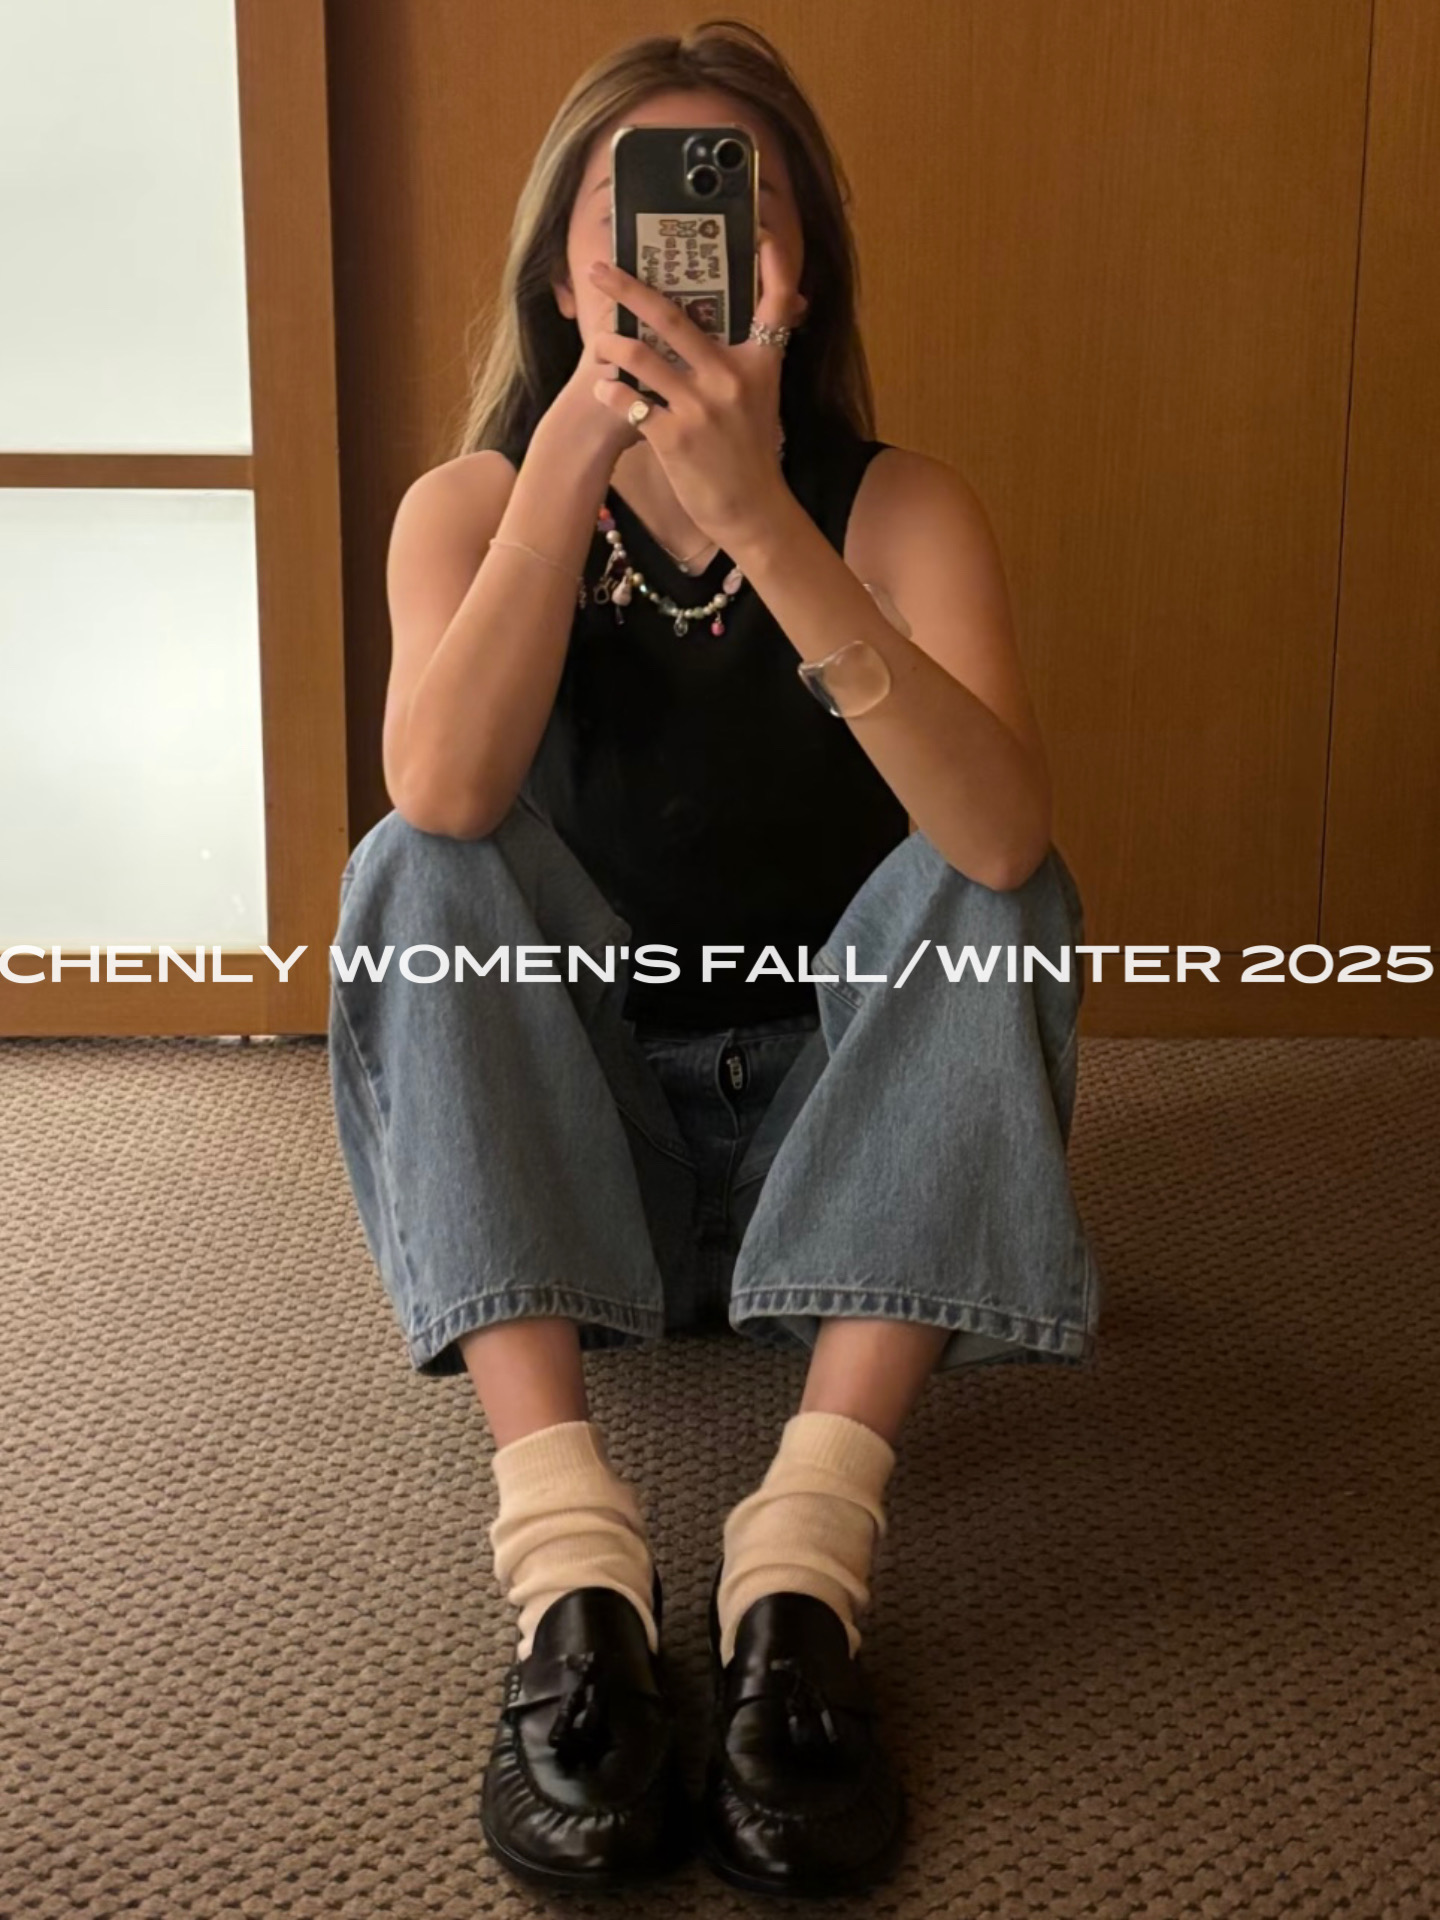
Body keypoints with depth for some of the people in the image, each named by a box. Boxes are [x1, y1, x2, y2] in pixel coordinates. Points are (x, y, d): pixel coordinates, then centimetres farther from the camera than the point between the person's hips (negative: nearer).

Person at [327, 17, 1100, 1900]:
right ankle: (568, 1555, -35)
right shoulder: (474, 501, -5)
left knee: (996, 894, -24)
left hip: (826, 1129, 0)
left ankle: (808, 1548, -33)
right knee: (411, 876, -23)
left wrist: (759, 516, -37)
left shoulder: (898, 505, -8)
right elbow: (445, 796, -27)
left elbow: (1005, 841, -29)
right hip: (560, 1146, 1)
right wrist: (576, 448, -32)